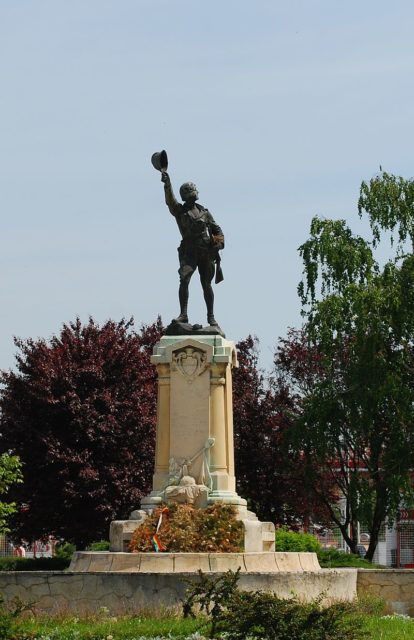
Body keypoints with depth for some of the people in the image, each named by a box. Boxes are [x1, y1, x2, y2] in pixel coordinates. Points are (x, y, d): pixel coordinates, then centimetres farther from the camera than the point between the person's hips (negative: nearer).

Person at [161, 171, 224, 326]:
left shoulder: (204, 212, 14)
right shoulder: (179, 211, 6)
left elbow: (217, 229, 16)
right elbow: (170, 200, -13)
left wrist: (219, 243, -1)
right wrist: (167, 184, -27)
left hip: (207, 253, 2)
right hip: (189, 252, -2)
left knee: (206, 285, 7)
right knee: (184, 280, -20)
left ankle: (211, 316, 18)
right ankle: (183, 314, -18)